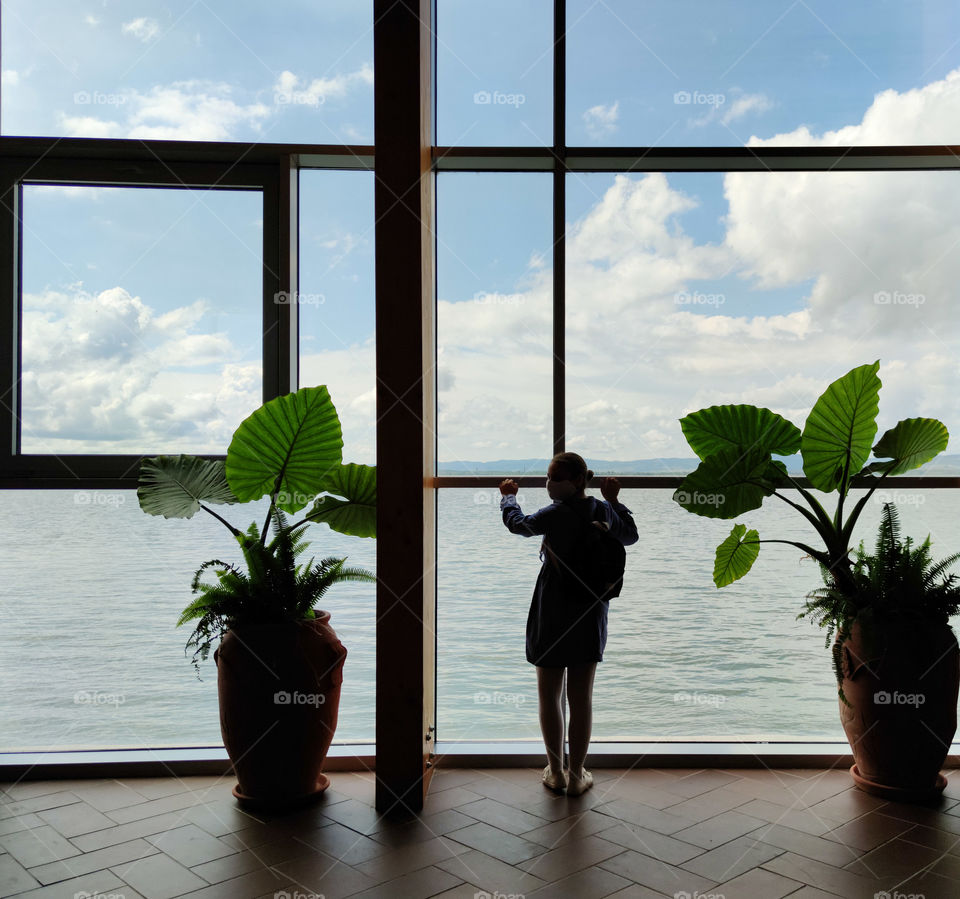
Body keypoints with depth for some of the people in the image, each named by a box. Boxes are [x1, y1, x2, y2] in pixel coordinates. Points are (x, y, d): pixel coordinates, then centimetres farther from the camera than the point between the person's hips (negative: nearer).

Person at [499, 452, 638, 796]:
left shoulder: (555, 515, -15)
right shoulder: (604, 511, -1)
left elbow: (517, 523, 4)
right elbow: (630, 536, 20)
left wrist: (508, 497, 24)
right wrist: (614, 500, 28)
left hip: (552, 615, -4)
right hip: (590, 615, 4)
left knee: (549, 697, 11)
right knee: (581, 699, 10)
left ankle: (555, 774, 20)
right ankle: (576, 777, 17)